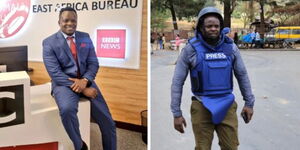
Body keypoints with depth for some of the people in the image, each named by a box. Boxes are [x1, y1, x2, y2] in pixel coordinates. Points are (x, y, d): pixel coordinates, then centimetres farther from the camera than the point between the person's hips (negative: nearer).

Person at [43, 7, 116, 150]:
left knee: (108, 122, -7)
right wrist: (83, 90, -22)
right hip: (63, 83, -3)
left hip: (85, 81, 4)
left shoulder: (85, 37, 8)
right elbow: (55, 73, -13)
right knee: (67, 109, -36)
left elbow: (93, 63, 5)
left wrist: (85, 81, -18)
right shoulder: (49, 42, -4)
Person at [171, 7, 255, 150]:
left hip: (227, 106, 3)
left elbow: (242, 75, 11)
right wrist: (176, 113, -7)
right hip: (201, 107, -2)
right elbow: (177, 82, -6)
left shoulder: (230, 46, 1)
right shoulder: (191, 49, -8)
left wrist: (249, 103, 10)